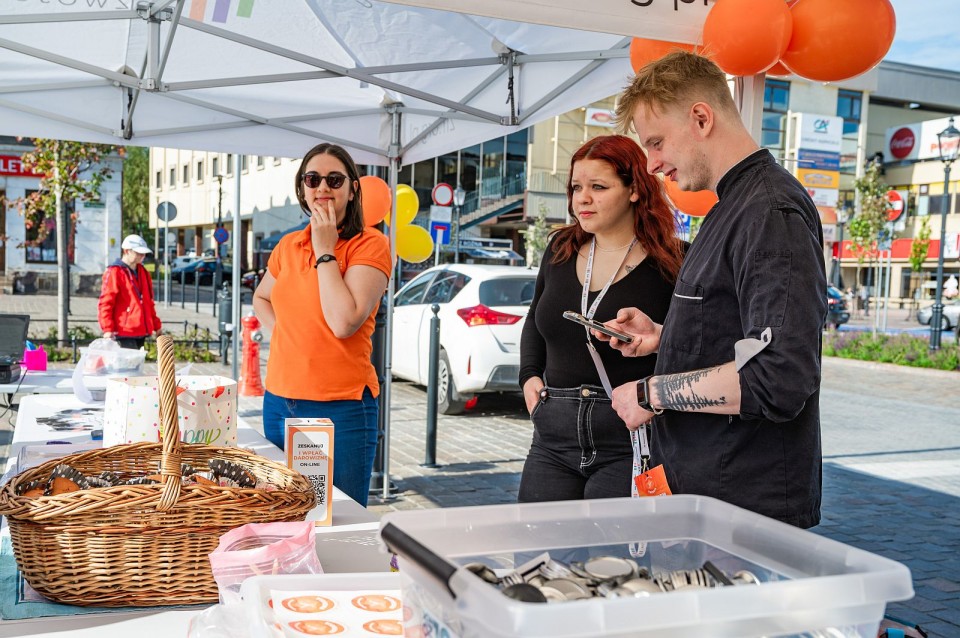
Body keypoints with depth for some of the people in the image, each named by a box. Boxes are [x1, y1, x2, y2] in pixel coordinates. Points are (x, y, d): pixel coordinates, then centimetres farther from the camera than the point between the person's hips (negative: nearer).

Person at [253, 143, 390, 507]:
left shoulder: (370, 245, -8)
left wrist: (325, 251, -13)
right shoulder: (288, 246, 9)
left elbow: (344, 322, -21)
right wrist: (280, 332, 9)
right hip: (278, 402, 6)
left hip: (340, 408, -6)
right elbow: (261, 297, 29)